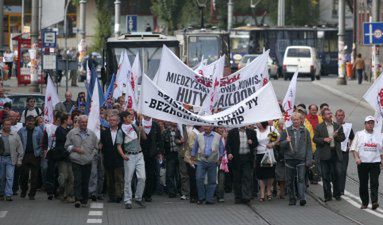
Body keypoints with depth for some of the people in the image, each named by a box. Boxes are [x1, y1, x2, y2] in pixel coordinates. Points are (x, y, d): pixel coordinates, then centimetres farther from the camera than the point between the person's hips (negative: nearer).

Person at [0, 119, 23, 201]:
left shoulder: (15, 136, 6)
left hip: (10, 159, -1)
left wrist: (19, 160, 2)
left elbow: (20, 149, 8)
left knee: (10, 177, -8)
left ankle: (8, 195, -9)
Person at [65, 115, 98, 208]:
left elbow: (96, 147, 19)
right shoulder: (72, 133, 4)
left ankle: (84, 200, 14)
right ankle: (78, 199, -19)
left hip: (88, 162, 2)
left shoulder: (92, 134, 11)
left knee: (86, 182, 5)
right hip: (76, 161, -2)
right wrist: (75, 149, -8)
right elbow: (67, 146, 7)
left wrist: (92, 155, 5)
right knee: (77, 181, -13)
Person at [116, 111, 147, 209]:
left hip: (139, 155, 4)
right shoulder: (121, 131, -2)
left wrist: (141, 130, -3)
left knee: (142, 177, -2)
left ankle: (138, 198, 11)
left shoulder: (134, 126, 11)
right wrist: (123, 155, -25)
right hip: (129, 156, -4)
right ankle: (127, 201, 2)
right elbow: (119, 145, -8)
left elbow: (144, 137, 17)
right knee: (128, 179, -2)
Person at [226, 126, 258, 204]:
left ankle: (246, 197, -9)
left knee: (247, 178, -7)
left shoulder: (251, 132, 10)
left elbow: (256, 143, 15)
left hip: (248, 158, 0)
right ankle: (238, 197, 13)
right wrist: (229, 153, -16)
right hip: (236, 158, 0)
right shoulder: (232, 132, 5)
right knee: (237, 179, 4)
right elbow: (228, 144, 1)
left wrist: (251, 143, -7)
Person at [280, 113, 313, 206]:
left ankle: (302, 198, -20)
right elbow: (281, 145, 7)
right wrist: (286, 142, -15)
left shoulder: (305, 131, 9)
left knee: (301, 179, -12)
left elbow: (308, 147, 9)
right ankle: (292, 199, 14)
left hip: (301, 159, -1)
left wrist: (309, 159, 1)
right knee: (290, 181, 5)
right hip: (289, 159, 1)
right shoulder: (286, 131, 8)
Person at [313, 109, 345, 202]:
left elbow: (343, 138, 10)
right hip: (325, 154, -2)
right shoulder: (319, 127, 2)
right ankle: (328, 195, 8)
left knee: (337, 174, 2)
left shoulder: (338, 126, 10)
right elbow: (315, 139, 0)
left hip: (336, 153, 2)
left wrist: (336, 136, -10)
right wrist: (324, 139, -15)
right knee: (326, 176, 2)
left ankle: (337, 194, 15)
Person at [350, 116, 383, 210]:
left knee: (374, 183, -11)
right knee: (363, 184, 4)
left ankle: (374, 202, -17)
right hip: (362, 163, 0)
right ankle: (364, 202, 14)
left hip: (375, 162, 0)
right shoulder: (359, 134, 4)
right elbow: (354, 148, 0)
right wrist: (356, 158, -14)